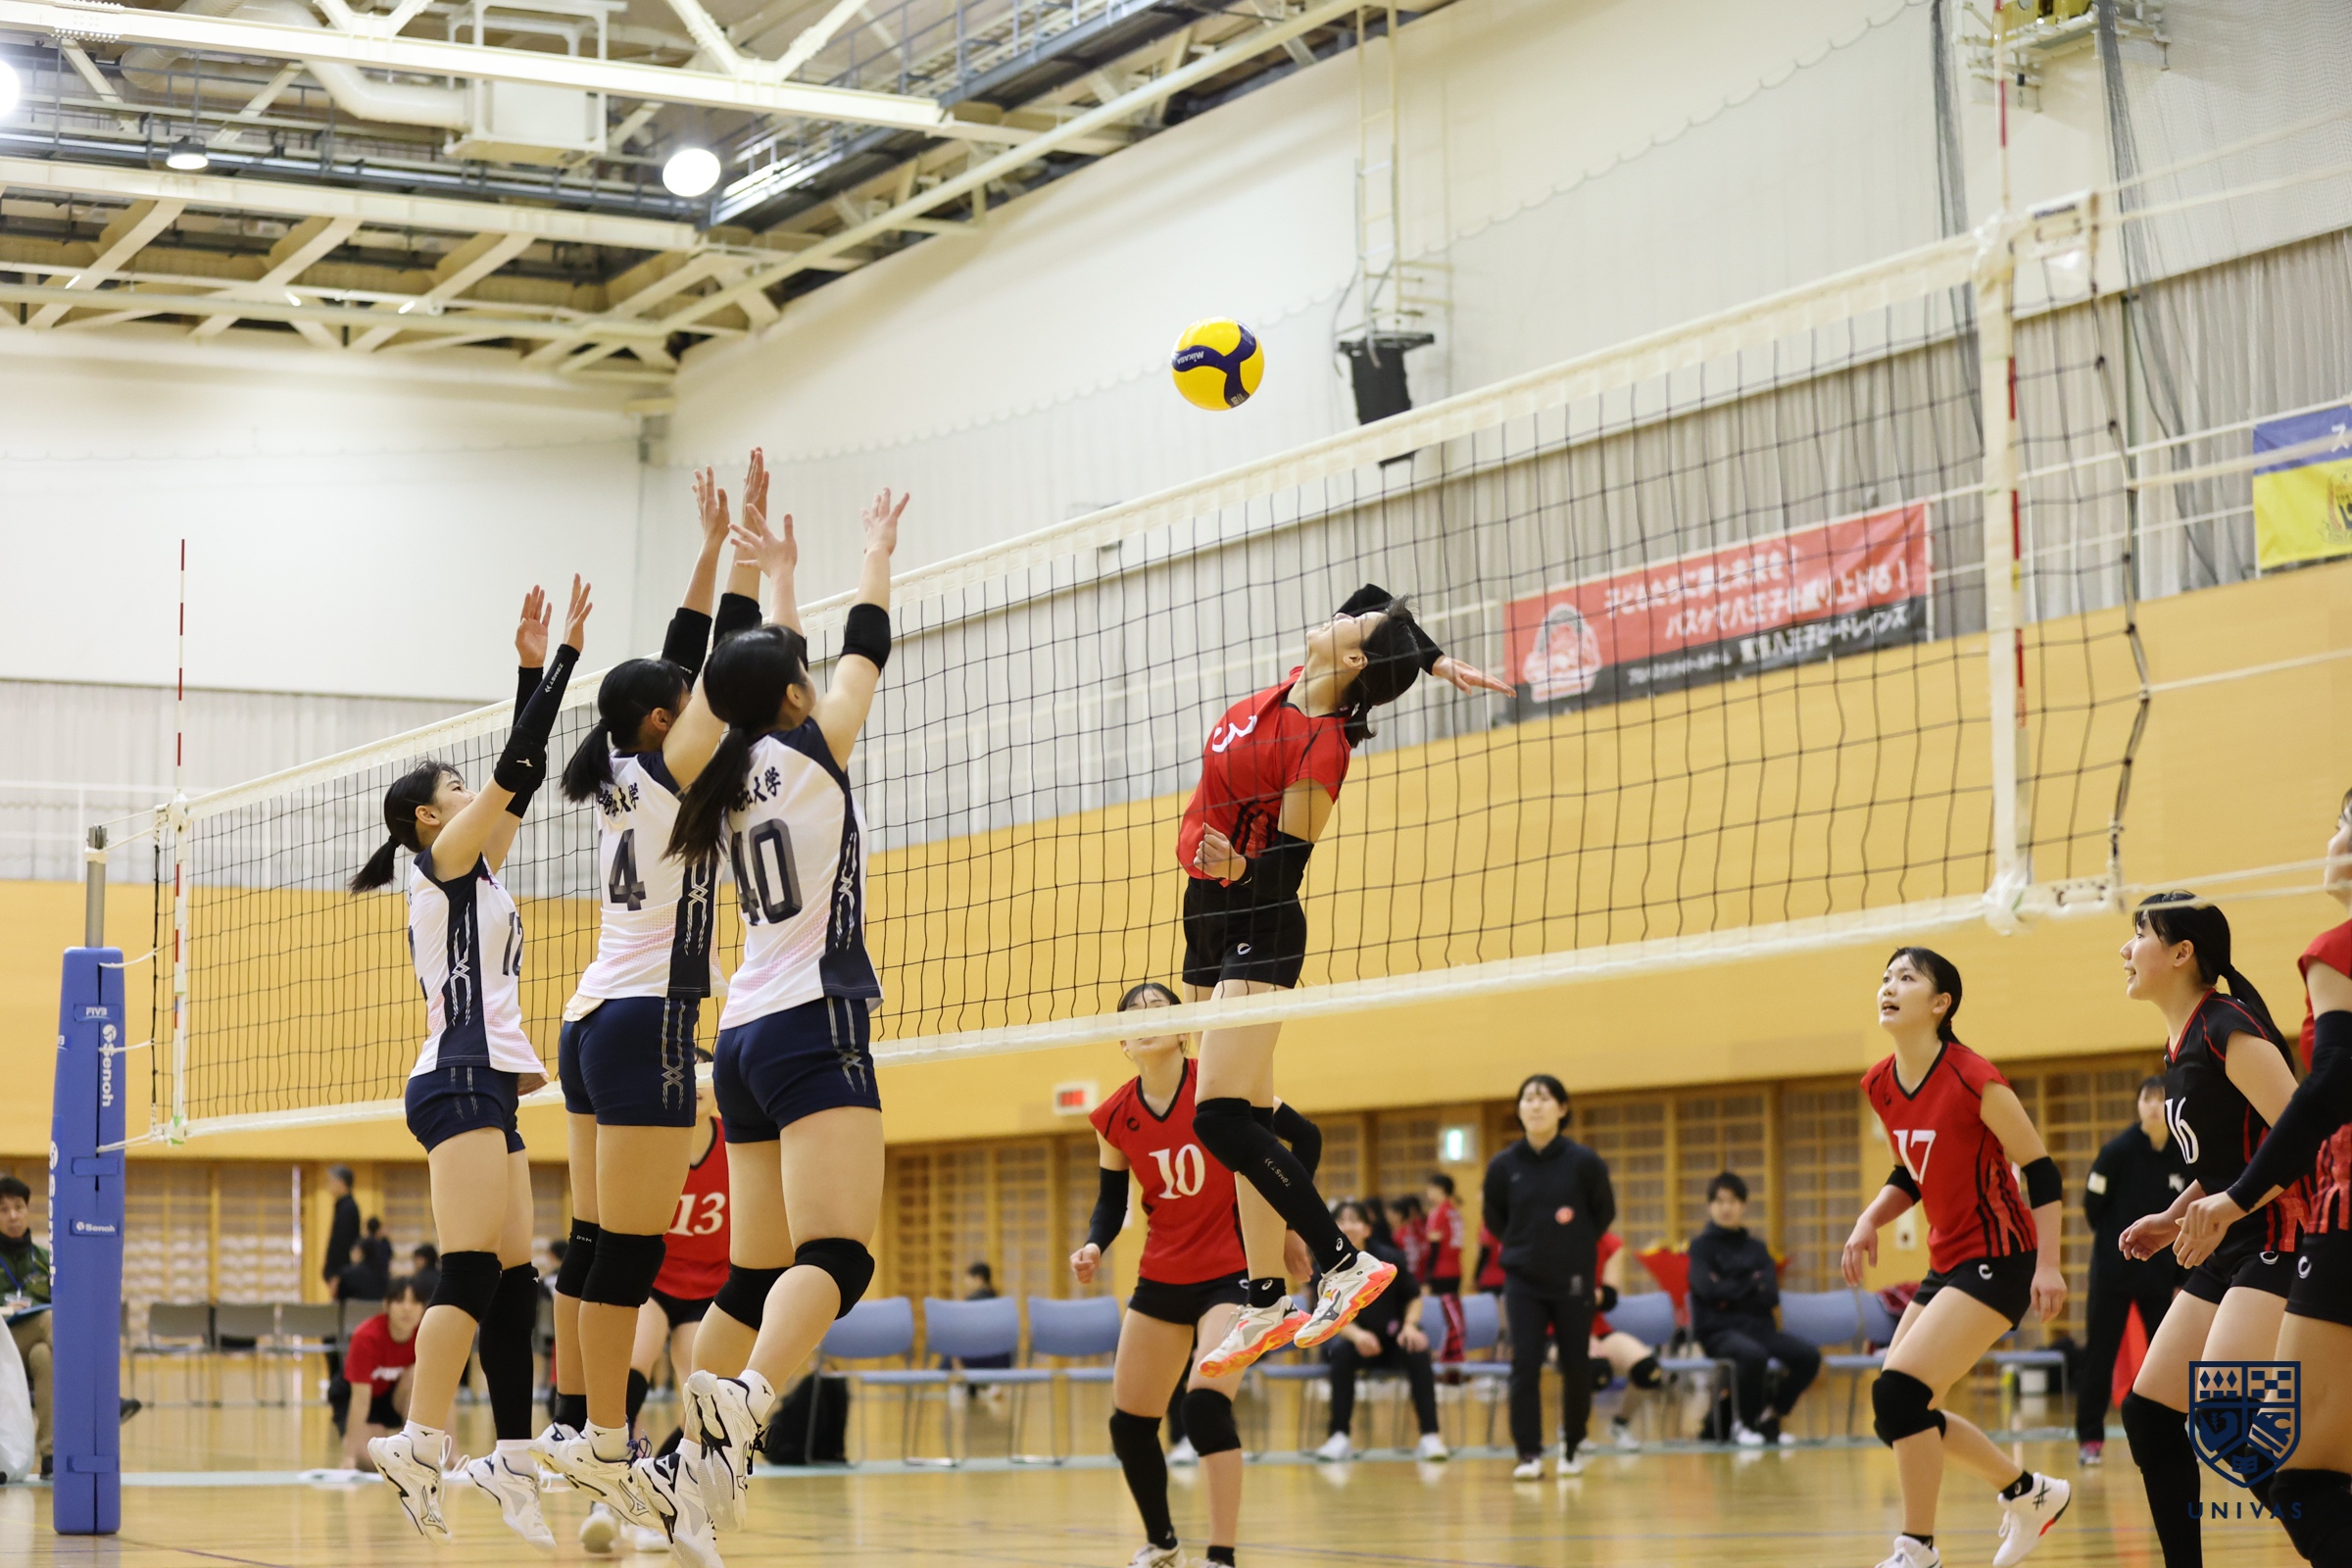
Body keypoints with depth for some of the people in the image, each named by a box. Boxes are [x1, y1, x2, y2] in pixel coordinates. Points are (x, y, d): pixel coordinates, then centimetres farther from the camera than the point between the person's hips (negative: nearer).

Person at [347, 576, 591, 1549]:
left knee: (513, 1283, 3)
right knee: (472, 1274, -17)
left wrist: (549, 660, 22)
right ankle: (418, 1446, -22)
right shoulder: (444, 859, -1)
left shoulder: (471, 876, 22)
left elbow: (523, 777, 22)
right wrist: (550, 660, -1)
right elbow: (517, 763, -6)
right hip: (462, 1080, -10)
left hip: (485, 1087, 10)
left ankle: (512, 1462, 0)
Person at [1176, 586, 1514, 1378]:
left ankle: (1345, 1263, -11)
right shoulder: (1296, 686, -1)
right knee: (1247, 1121, 9)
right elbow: (1387, 609, 14)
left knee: (1222, 1118, -17)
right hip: (1210, 918, 9)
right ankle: (1267, 1302, 12)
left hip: (1254, 924, -9)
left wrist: (1236, 868, -37)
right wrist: (1441, 663, 12)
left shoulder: (1319, 747, -23)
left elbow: (1283, 873, -19)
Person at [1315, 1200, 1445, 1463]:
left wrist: (1409, 1326, -17)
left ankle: (1430, 1437, -27)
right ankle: (1340, 1438, -27)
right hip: (1352, 1336, 0)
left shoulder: (1387, 1258, -11)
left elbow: (1413, 1296, 2)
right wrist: (1355, 1334, -32)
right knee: (1342, 1354, -34)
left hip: (1392, 1336, 0)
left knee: (1418, 1353, -30)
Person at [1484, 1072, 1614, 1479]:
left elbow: (1604, 1213, 5)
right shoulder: (1503, 1166, -6)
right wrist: (1524, 1245, 8)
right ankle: (1529, 1455, -6)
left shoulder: (1583, 1162, -10)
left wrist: (1576, 1247, 5)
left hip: (1573, 1281, 0)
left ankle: (1573, 1444, 28)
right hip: (1523, 1282, 0)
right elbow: (1494, 1218, 10)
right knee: (1525, 1366, -9)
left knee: (1575, 1367, 8)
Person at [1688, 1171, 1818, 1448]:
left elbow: (1770, 1296, 1)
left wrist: (1731, 1293, -9)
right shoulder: (1701, 1245, 5)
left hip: (1759, 1326, 4)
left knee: (1809, 1357, -22)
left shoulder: (1756, 1247, 14)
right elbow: (1709, 1290, -12)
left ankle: (1770, 1417, 0)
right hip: (1718, 1330, -4)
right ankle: (1744, 1423, -12)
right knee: (1753, 1355, -38)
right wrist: (1752, 1282, -3)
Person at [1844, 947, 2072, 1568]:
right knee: (1897, 1410, 9)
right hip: (1947, 1261, 8)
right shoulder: (1880, 1086, 2)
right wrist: (1869, 1221, 0)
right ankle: (2030, 1493, 29)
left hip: (1997, 1261, -8)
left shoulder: (1974, 1080, -18)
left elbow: (2041, 1170, -12)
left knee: (1898, 1392, -20)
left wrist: (2048, 1265, -17)